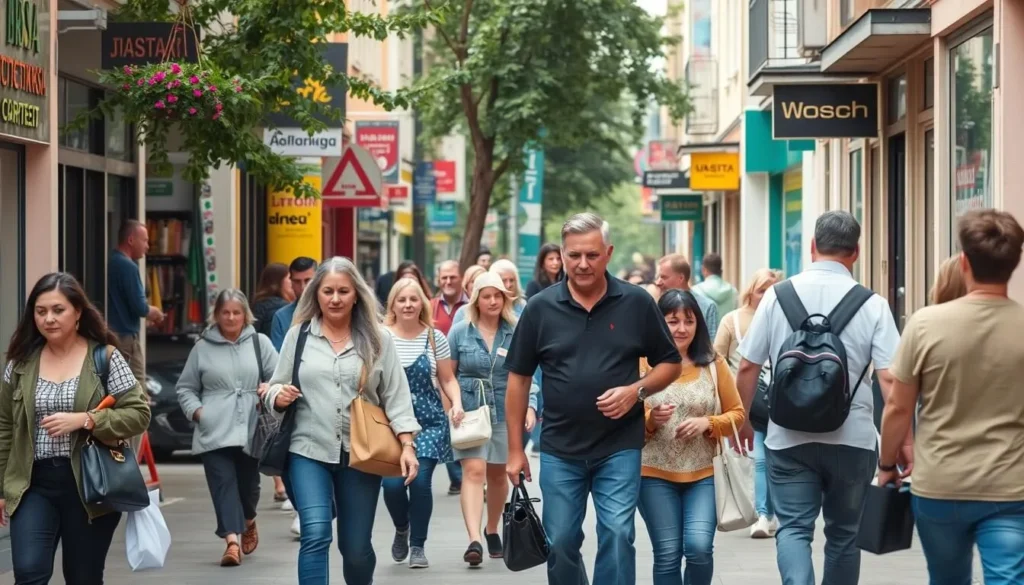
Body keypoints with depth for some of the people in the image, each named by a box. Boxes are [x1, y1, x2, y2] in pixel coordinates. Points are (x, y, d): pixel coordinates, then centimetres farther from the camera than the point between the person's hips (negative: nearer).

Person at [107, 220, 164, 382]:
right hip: (125, 335, -9)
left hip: (111, 333, 9)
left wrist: (148, 312, 15)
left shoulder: (110, 262, 10)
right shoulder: (128, 266, -16)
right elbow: (139, 307, -18)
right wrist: (155, 312, 2)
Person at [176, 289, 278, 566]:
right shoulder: (203, 347, 7)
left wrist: (271, 388, -15)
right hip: (214, 431, -1)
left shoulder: (260, 342, 8)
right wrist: (195, 410, -4)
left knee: (248, 482, 13)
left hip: (251, 429, 1)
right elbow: (185, 387, 13)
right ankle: (232, 540, -18)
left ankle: (248, 521, 43)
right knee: (223, 483, -11)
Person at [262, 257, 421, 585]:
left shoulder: (378, 339, 3)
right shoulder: (298, 334, 4)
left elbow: (396, 397, 2)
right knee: (315, 536, -17)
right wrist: (278, 396, -14)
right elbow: (275, 388, 10)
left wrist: (407, 446, -8)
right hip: (309, 450, -1)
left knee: (356, 547, 8)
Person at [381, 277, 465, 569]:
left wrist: (457, 403, -9)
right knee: (393, 482, -10)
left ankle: (418, 545, 8)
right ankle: (401, 529, 23)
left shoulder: (435, 337, 3)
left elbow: (447, 379, 9)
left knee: (420, 480, -10)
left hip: (429, 421, 0)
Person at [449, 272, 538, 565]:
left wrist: (529, 407, -10)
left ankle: (492, 531, 35)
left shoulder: (515, 333, 2)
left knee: (497, 474, 14)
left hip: (504, 413, 2)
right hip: (470, 412, -2)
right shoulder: (460, 332, 0)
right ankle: (474, 540, -24)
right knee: (473, 470, -15)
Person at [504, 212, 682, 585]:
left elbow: (671, 364, 7)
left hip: (619, 448, -1)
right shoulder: (541, 308, 0)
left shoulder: (637, 304, -2)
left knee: (617, 536, -9)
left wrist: (636, 390, -13)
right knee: (560, 544, 8)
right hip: (559, 449, 2)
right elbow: (518, 379, 5)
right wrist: (515, 450, 3)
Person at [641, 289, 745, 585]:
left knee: (699, 547, -14)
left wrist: (707, 423, -11)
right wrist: (650, 419, -19)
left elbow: (737, 414, 8)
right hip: (656, 474, -1)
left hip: (703, 473, 1)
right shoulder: (644, 362, -2)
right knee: (667, 554, -1)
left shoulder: (714, 363, 2)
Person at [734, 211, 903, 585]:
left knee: (793, 527, 2)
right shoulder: (872, 305, -5)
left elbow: (747, 367, 2)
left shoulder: (777, 295, -1)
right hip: (851, 438, 0)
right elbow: (889, 377, -12)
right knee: (843, 533, 16)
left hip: (788, 437, 0)